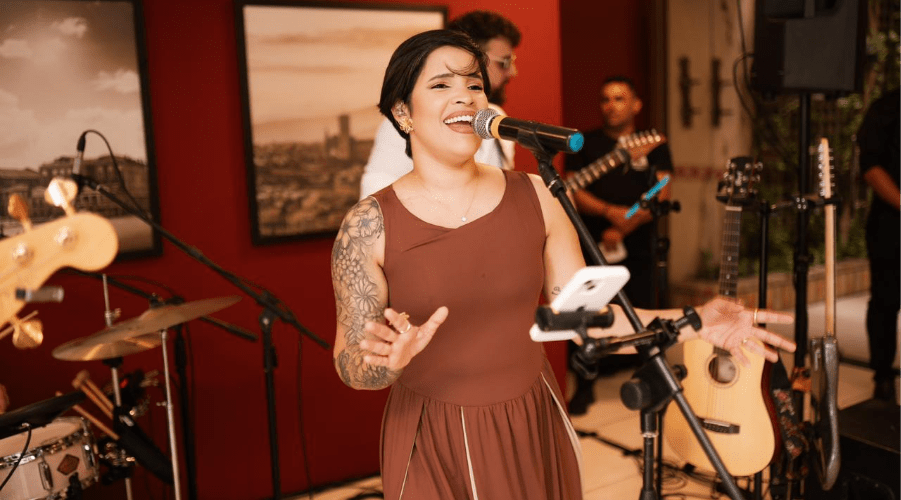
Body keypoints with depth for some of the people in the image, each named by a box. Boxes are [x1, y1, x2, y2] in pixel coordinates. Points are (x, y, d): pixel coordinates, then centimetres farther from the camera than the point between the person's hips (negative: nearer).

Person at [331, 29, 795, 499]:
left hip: (535, 431, 3)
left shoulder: (534, 197, -4)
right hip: (431, 447, -3)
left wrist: (693, 321, -14)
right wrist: (390, 360, -31)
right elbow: (350, 367, -9)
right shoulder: (369, 224, -12)